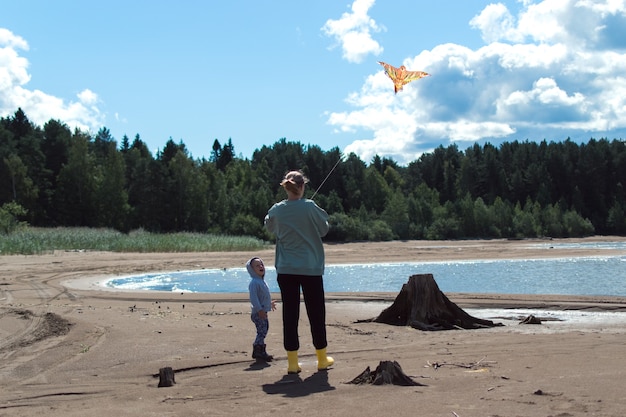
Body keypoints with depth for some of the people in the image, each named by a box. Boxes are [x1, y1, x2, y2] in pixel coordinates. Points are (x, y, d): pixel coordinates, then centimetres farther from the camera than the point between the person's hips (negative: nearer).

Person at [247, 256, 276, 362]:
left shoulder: (262, 281, 15)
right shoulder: (254, 282, -17)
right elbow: (253, 298, -23)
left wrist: (269, 303, 40)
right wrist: (259, 309, -28)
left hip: (263, 312, 10)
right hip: (258, 313, -10)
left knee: (263, 332, 13)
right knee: (262, 331, -12)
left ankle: (261, 352, 20)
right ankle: (258, 350, -9)